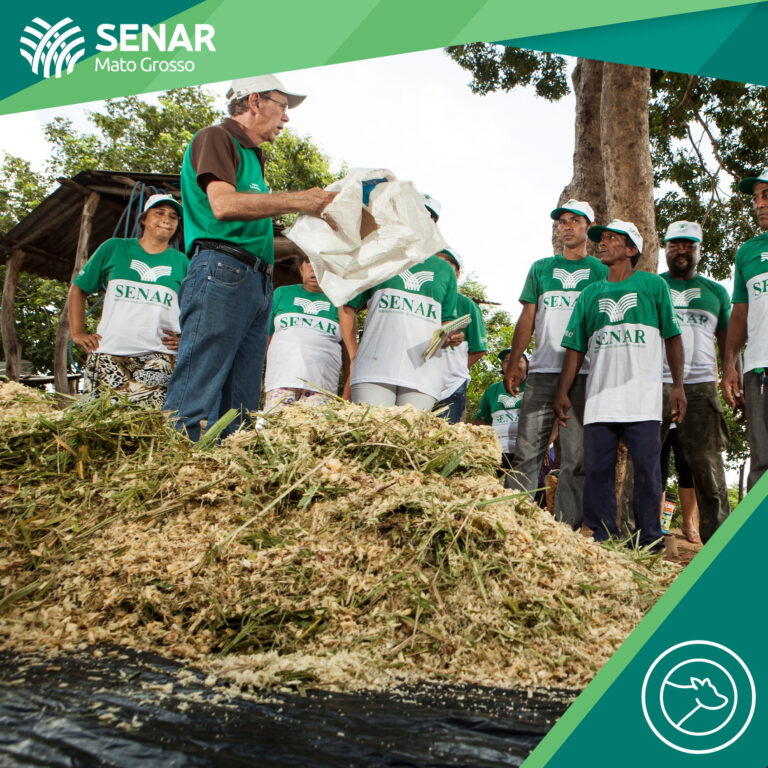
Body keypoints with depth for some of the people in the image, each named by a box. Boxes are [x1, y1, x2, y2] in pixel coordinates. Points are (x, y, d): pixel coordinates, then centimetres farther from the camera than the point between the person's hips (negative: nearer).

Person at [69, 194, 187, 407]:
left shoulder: (181, 263, 15)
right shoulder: (113, 248, 15)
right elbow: (78, 289, 20)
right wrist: (77, 333, 10)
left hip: (157, 356, 0)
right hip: (108, 353, 1)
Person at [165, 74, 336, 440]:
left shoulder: (251, 156, 29)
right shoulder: (215, 138, 5)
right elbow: (224, 204, -14)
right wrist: (298, 200, -9)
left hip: (256, 283, 9)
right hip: (222, 272, -9)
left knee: (240, 409, 2)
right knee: (197, 396, -15)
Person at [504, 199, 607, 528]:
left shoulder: (601, 271, 13)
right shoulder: (541, 268, 19)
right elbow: (527, 318, 16)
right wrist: (514, 363, 5)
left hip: (584, 374, -2)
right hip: (542, 371, 2)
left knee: (576, 456, -4)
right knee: (527, 449, -4)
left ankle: (566, 528, 0)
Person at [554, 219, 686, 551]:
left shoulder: (653, 285, 12)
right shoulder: (590, 293, 19)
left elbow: (672, 337, 9)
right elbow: (575, 347, 16)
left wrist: (678, 385, -1)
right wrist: (563, 392, 8)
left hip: (643, 396, -3)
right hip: (599, 396, 3)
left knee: (647, 467, -5)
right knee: (597, 468, -1)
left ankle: (649, 539, 3)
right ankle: (602, 539, 5)